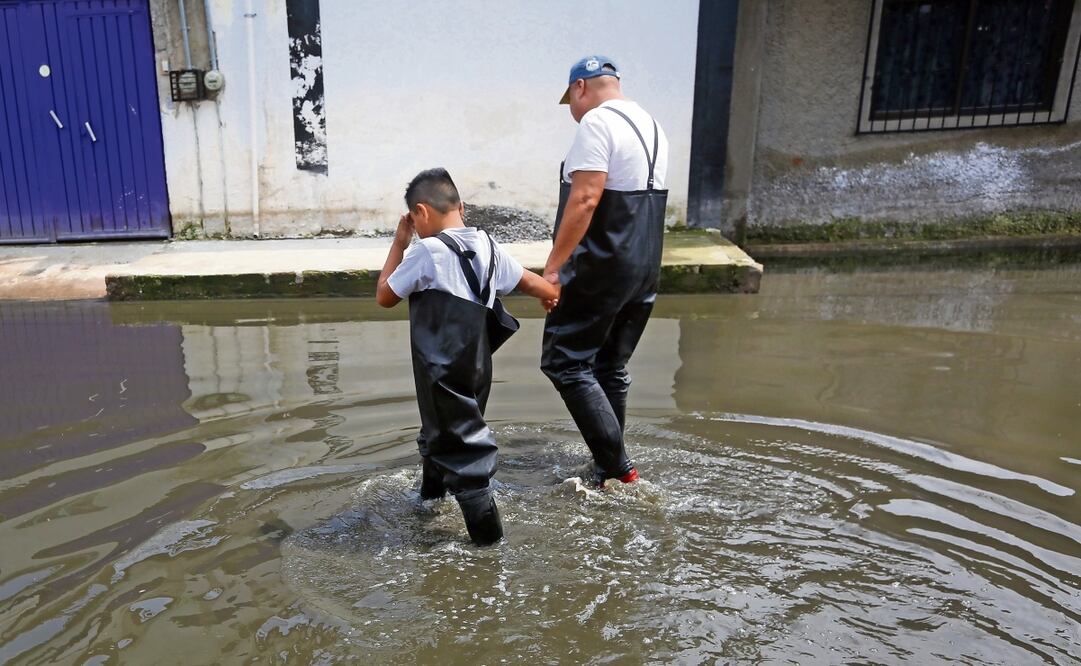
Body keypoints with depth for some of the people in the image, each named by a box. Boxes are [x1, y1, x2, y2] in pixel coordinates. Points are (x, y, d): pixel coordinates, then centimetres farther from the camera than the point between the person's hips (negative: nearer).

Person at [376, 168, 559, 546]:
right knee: (444, 424, 27)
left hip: (443, 369, -7)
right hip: (477, 364, 8)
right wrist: (552, 294, 37)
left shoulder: (426, 252, -14)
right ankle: (433, 485, 49)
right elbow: (526, 281, 16)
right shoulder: (486, 245, 4)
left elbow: (385, 297, -3)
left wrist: (399, 244, 3)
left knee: (460, 438, 0)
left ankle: (484, 523, 1)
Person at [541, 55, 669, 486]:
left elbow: (585, 199, -22)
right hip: (646, 268, 9)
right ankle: (612, 464, 23)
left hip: (600, 270, -9)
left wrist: (553, 266, -20)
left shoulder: (596, 122, -11)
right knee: (612, 367, 15)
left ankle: (615, 465, -3)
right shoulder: (651, 125, 16)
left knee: (565, 362, -2)